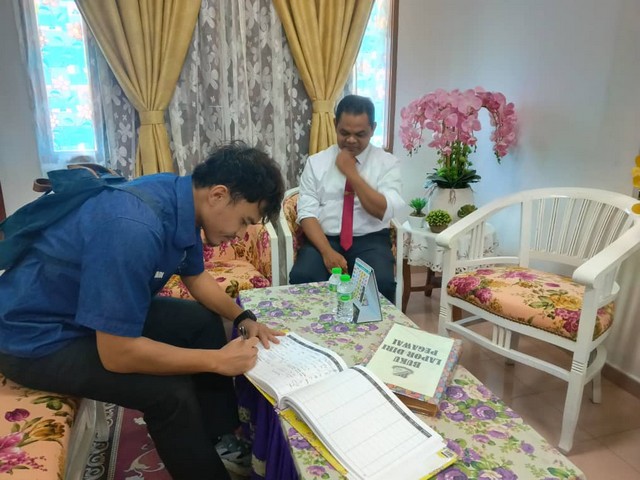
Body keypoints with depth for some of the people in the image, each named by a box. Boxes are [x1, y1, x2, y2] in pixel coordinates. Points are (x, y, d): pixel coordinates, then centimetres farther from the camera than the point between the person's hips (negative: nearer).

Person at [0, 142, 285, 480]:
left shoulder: (181, 200, -9)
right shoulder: (134, 228, -36)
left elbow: (195, 276, 9)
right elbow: (117, 353, -32)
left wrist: (242, 318, -2)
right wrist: (218, 360, -23)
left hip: (97, 307, 9)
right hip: (38, 337, -9)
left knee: (204, 322, 5)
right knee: (171, 391, -23)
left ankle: (220, 438, 17)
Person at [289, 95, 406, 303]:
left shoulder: (387, 162, 4)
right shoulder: (316, 162, 7)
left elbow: (384, 212, -8)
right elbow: (307, 213, -2)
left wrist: (352, 173, -11)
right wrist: (327, 251, -17)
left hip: (370, 241, 0)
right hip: (324, 238, 1)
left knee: (381, 283, -30)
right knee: (302, 278, -29)